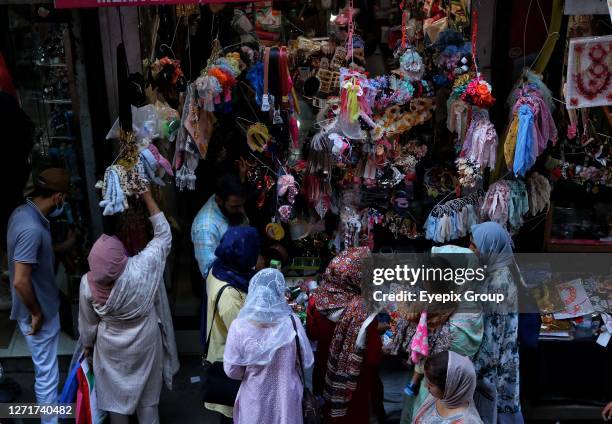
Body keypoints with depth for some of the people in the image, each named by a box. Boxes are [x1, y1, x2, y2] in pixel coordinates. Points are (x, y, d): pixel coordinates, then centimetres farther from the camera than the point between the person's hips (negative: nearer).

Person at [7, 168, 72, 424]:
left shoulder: (23, 212, -1)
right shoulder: (32, 229, -31)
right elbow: (20, 281, -30)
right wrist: (36, 313, -18)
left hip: (41, 306, 10)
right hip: (39, 310, -10)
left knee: (46, 368, 27)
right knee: (47, 373, 7)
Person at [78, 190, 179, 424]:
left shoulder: (88, 284, -25)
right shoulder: (142, 268, -32)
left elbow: (88, 323, -8)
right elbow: (163, 234, -18)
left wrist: (88, 344, 13)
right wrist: (147, 195, -15)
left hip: (111, 348, 1)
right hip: (145, 343, -1)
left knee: (116, 395, 24)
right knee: (147, 396, 21)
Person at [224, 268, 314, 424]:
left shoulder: (239, 327, -20)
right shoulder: (291, 322, -18)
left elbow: (232, 371, -9)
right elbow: (307, 361, -6)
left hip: (256, 400, 0)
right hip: (286, 398, 0)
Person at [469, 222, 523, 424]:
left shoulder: (499, 282, -28)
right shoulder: (495, 268, -1)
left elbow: (494, 334, -24)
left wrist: (474, 368, -18)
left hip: (496, 358, -8)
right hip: (493, 349, 8)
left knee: (493, 405, 9)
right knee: (490, 399, 22)